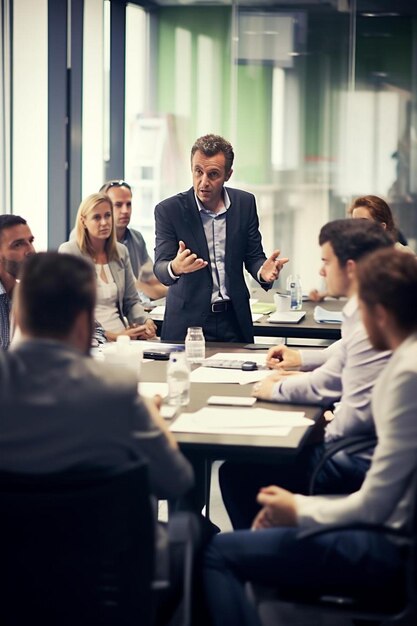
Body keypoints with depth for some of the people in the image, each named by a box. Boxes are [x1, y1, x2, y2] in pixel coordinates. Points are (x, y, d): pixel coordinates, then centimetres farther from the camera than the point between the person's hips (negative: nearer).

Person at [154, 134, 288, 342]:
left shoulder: (245, 203, 1)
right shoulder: (169, 210, -8)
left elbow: (253, 257, 6)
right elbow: (160, 268, -12)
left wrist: (263, 272, -18)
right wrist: (175, 268, -36)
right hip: (187, 322, -2)